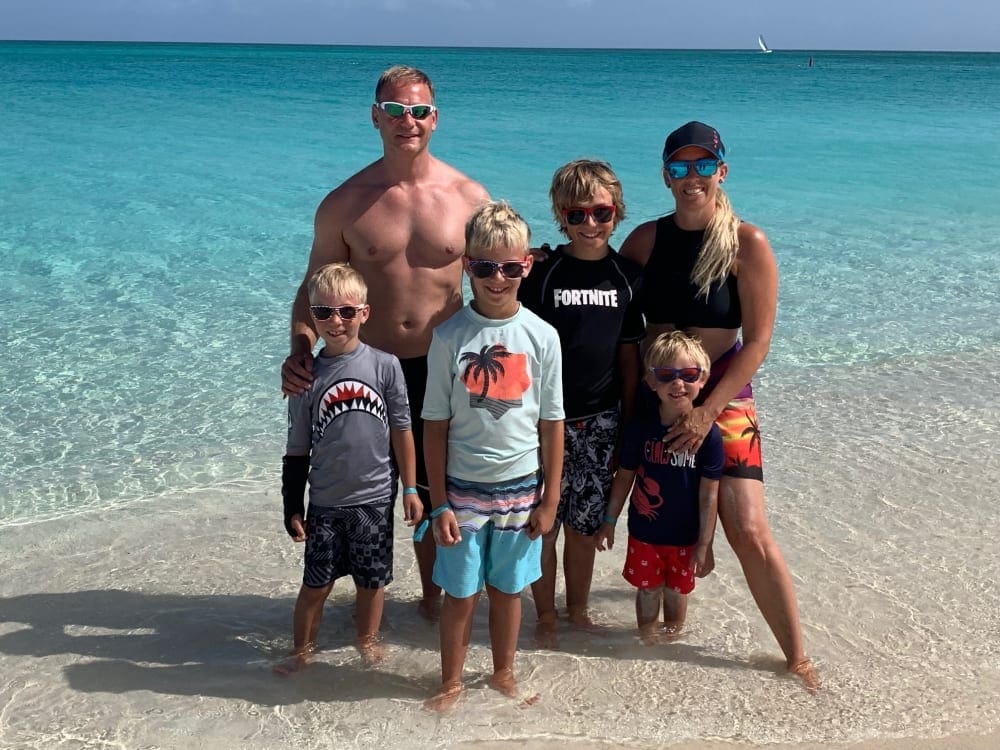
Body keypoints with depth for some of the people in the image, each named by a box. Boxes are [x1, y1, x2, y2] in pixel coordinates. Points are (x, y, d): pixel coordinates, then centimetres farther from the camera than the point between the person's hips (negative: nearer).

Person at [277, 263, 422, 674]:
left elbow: (402, 430, 0)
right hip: (325, 502, 0)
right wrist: (292, 507, 3)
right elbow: (297, 450, 2)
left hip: (375, 498, 0)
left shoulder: (385, 365, -7)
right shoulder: (307, 377, -5)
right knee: (316, 585, 8)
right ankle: (302, 650, 28)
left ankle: (367, 639, 37)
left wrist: (410, 489, 2)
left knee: (372, 580, 13)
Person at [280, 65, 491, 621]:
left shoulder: (470, 198, -3)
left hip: (445, 370, 0)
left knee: (434, 493, 14)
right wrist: (301, 347, -15)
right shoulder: (344, 203, -3)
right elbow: (316, 288, 3)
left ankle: (433, 596, 36)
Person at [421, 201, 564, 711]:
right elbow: (435, 425, -4)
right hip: (463, 488, -1)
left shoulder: (542, 336, -5)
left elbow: (551, 424, 1)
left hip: (521, 487, 1)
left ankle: (503, 674, 35)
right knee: (460, 592, 8)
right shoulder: (450, 336, -8)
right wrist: (439, 503, -6)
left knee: (507, 588, 15)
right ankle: (451, 682, 28)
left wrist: (549, 499, 1)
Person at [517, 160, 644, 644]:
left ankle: (578, 609, 32)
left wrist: (629, 424, 7)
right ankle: (546, 616, 24)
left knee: (584, 526, 12)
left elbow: (629, 355, 8)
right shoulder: (543, 273, -8)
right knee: (542, 524, 4)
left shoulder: (628, 276, 3)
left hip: (601, 421, 3)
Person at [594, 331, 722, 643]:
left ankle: (672, 637, 41)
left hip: (686, 536, -1)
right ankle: (647, 640, 37)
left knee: (677, 591, 19)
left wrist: (705, 544, -10)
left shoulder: (708, 433, -17)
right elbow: (624, 476, 1)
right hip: (644, 531, 1)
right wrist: (609, 521, 5)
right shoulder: (640, 427, -12)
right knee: (647, 589, 17)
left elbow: (709, 493, -13)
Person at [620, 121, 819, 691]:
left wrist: (706, 412, -16)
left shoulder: (748, 244, -10)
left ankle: (797, 655, 6)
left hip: (724, 398, -3)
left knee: (750, 531, -9)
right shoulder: (646, 239, 1)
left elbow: (758, 342, -11)